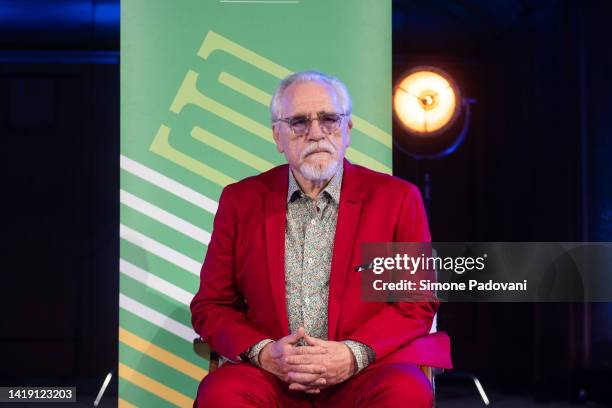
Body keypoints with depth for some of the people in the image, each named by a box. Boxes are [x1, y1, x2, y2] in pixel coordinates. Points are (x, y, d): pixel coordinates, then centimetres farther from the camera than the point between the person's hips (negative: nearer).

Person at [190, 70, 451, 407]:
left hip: (365, 370, -1)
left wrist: (355, 354, -14)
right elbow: (210, 305, 10)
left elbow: (417, 304, 4)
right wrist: (262, 352, -10)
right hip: (270, 373, 1)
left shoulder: (396, 198, 6)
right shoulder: (240, 201, 10)